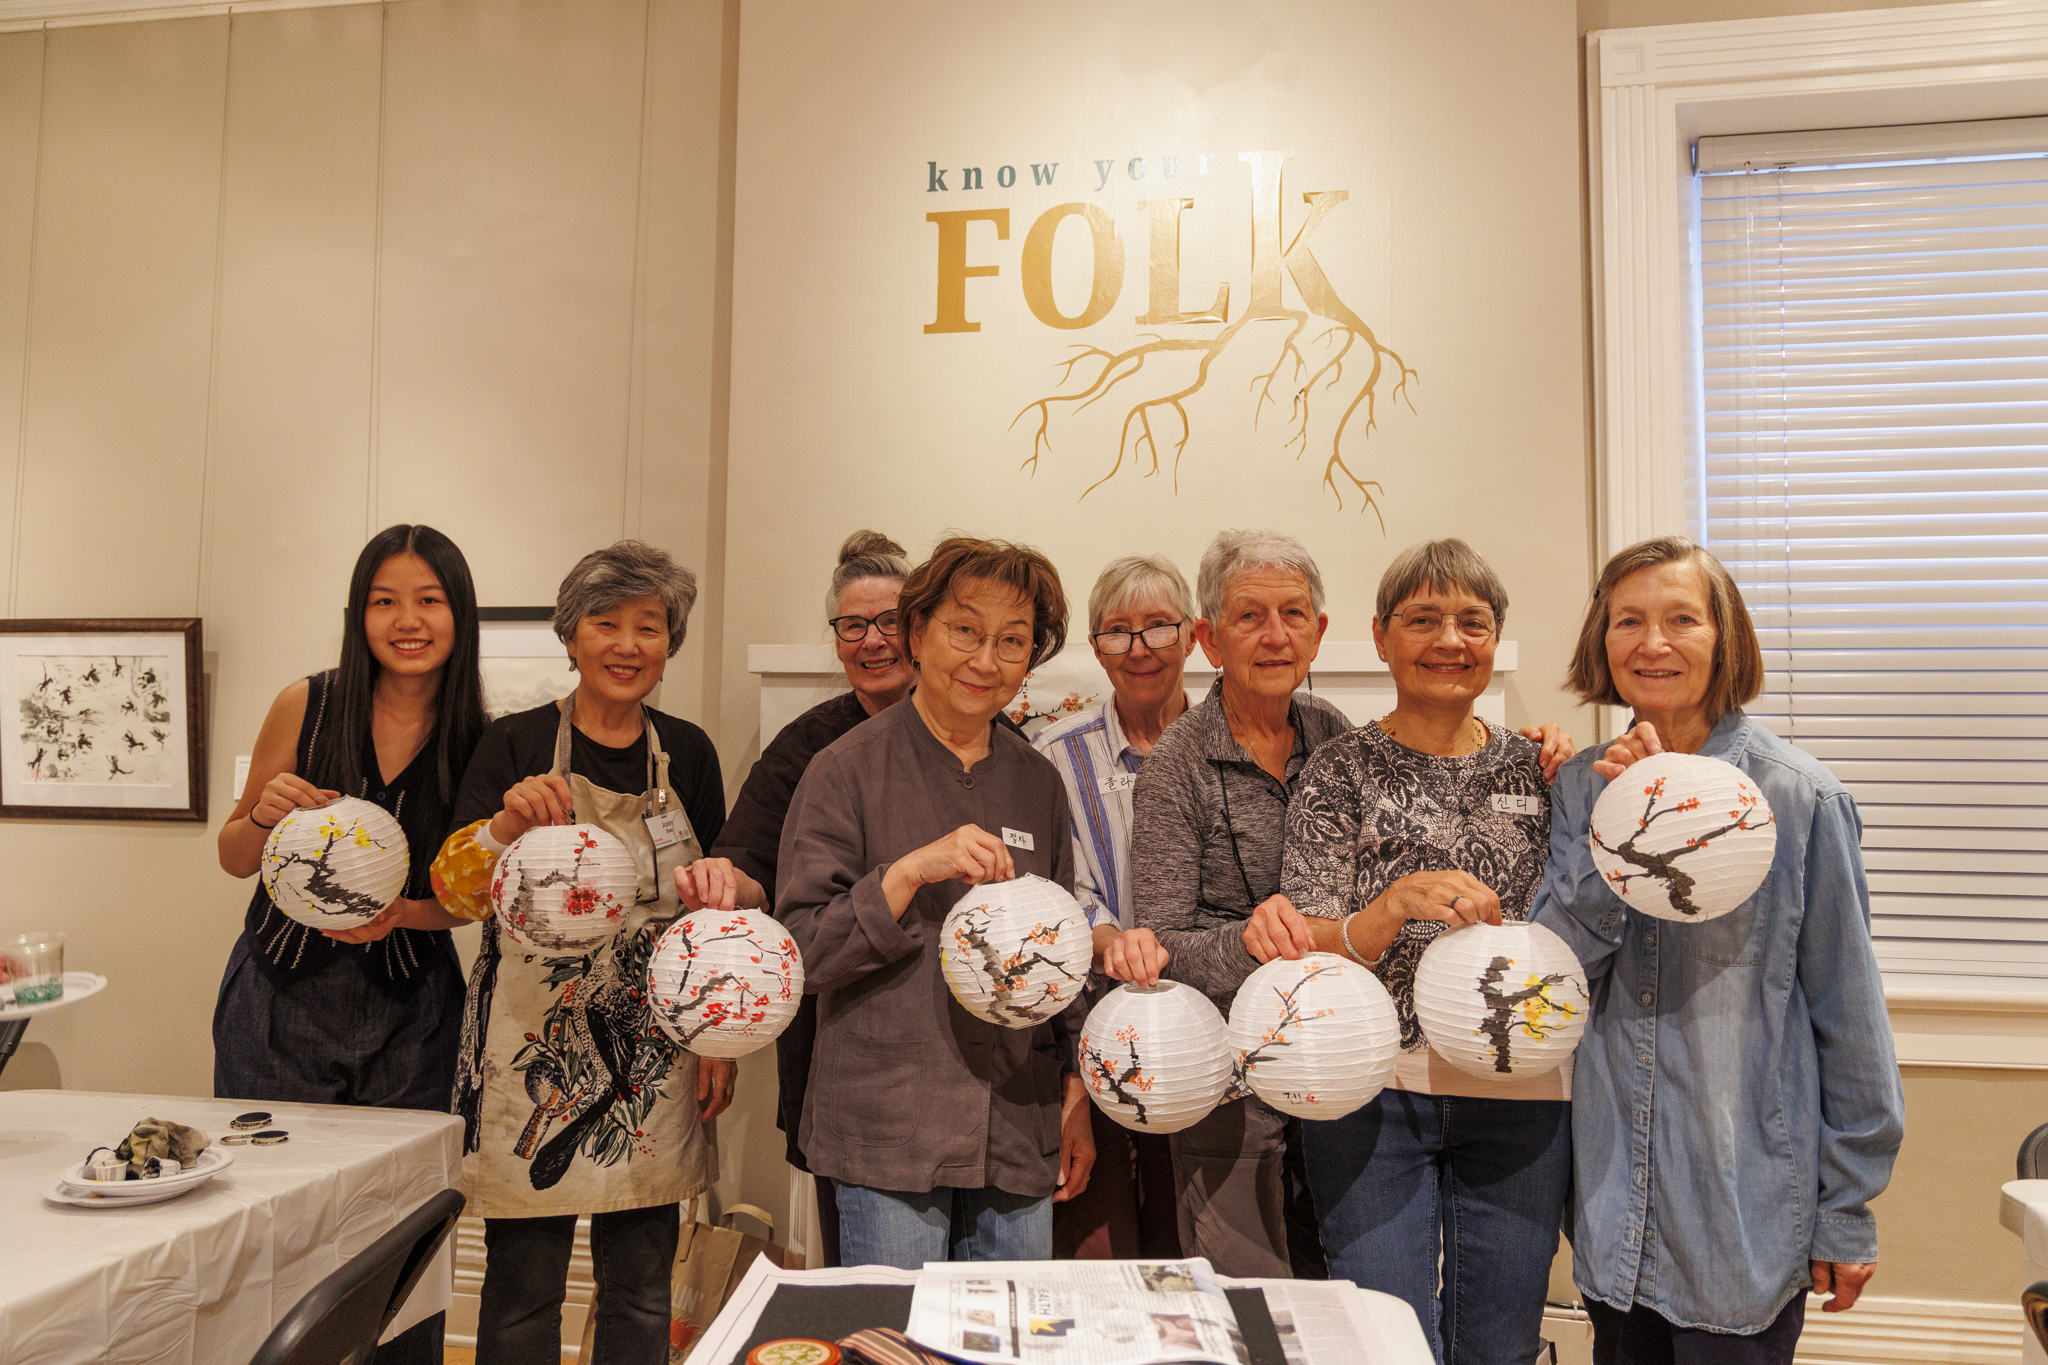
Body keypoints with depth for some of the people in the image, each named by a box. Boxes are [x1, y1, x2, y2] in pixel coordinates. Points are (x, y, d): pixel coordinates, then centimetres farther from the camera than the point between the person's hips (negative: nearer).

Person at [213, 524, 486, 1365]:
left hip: (411, 1014, 0)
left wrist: (400, 912, -15)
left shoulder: (479, 742, -4)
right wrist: (264, 817, -15)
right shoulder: (305, 707, -4)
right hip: (282, 1001, 0)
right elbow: (233, 859, 6)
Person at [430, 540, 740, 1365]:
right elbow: (454, 893, -7)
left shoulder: (688, 753, 7)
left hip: (653, 1062, 3)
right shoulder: (515, 744, -2)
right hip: (534, 1049, -2)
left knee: (641, 1290, 10)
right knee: (523, 1291, 5)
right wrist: (508, 823, -26)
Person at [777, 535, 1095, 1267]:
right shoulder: (849, 769, -5)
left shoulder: (1039, 781, 9)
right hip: (889, 1132, -4)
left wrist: (1076, 1093, 12)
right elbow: (803, 953, -9)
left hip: (1020, 1133, 4)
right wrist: (911, 871, -21)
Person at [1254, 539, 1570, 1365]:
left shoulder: (1535, 769, 7)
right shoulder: (1341, 770, -1)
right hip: (1370, 1089, -2)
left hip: (1516, 1093, 3)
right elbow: (1318, 953, -6)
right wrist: (1398, 903, -26)